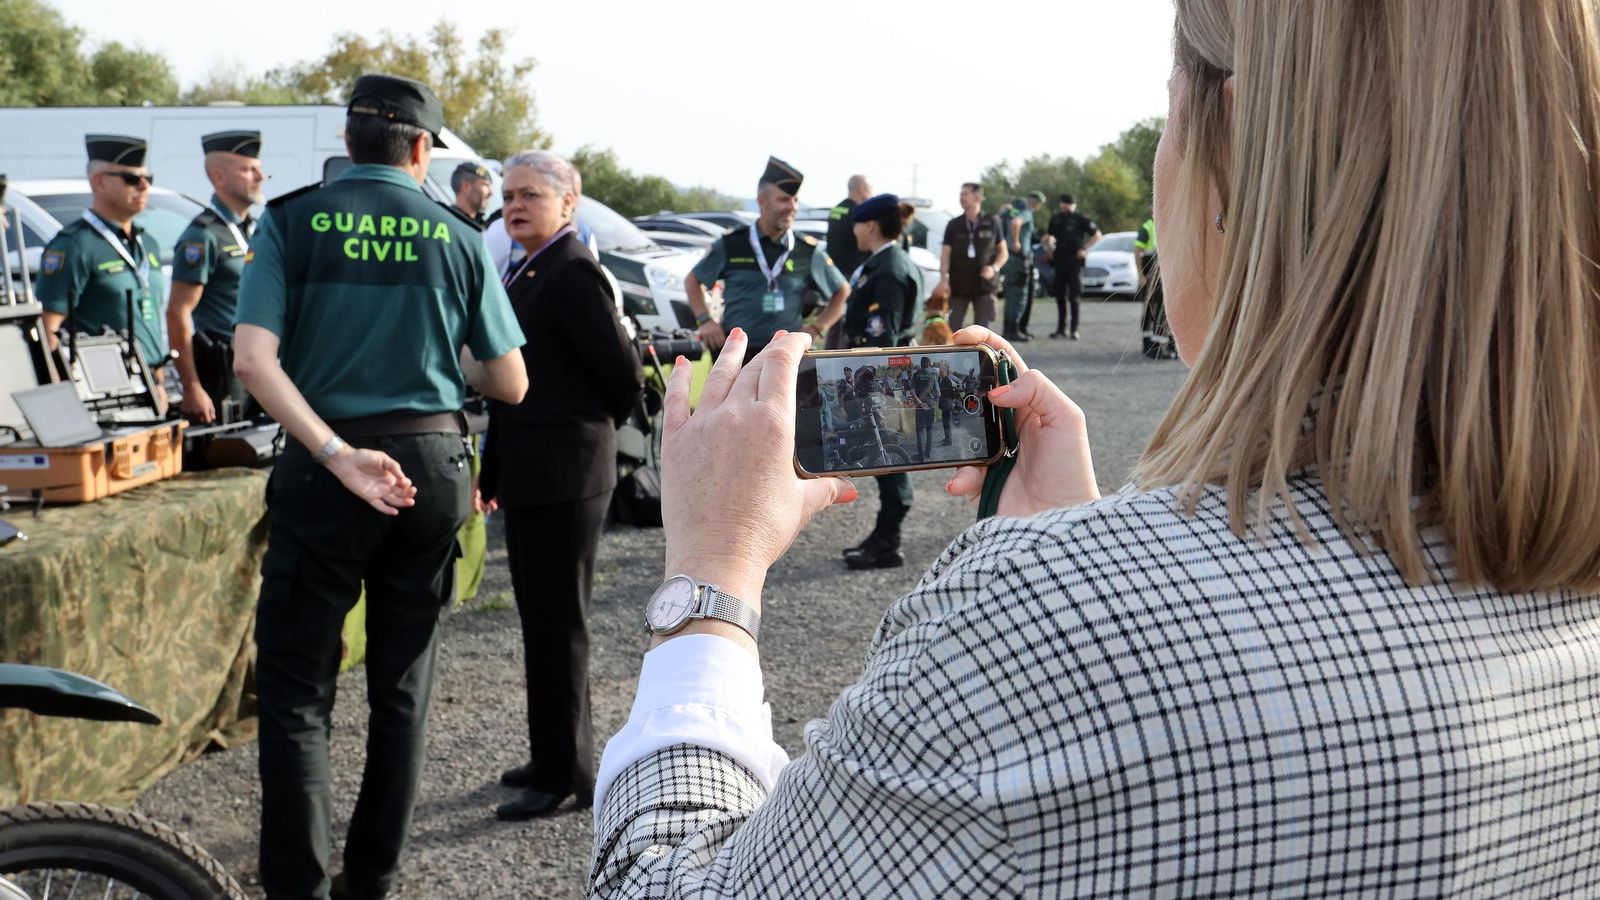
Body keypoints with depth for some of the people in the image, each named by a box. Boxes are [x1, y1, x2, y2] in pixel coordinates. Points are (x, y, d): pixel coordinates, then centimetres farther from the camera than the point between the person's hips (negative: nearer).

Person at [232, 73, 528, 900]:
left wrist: (339, 455, -17)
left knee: (297, 683, 6)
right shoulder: (457, 238, 3)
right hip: (432, 463, 2)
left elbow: (253, 359, -14)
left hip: (324, 464, -2)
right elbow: (509, 385, 5)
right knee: (403, 685, 13)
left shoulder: (291, 221, -1)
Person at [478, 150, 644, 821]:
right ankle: (557, 757, 29)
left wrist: (592, 430, 0)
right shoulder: (523, 272, 15)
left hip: (563, 477, -10)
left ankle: (565, 773, 8)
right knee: (541, 619, 17)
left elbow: (623, 373, -18)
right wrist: (492, 472, 18)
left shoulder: (573, 273, -15)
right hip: (529, 476, 10)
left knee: (557, 625, -2)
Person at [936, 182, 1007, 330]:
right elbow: (945, 254, -1)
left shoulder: (992, 223, 4)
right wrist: (944, 279, -16)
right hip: (958, 286, 0)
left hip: (984, 285, 0)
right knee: (953, 328, -2)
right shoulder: (954, 225, 4)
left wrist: (995, 267, -11)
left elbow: (1003, 251, 10)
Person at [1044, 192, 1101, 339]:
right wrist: (1050, 250, 12)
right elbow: (1048, 236, 27)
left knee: (1074, 296, -5)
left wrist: (1084, 249, -5)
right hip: (1059, 260, 5)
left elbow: (1097, 235, 2)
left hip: (1074, 260, -5)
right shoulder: (1056, 218, 12)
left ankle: (1074, 329, -2)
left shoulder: (1081, 219, -2)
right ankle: (1061, 328, 14)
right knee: (1060, 295, 7)